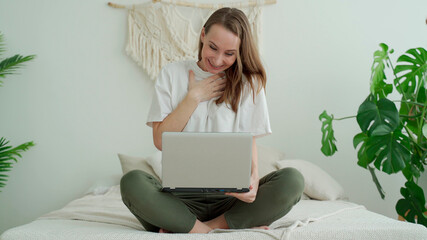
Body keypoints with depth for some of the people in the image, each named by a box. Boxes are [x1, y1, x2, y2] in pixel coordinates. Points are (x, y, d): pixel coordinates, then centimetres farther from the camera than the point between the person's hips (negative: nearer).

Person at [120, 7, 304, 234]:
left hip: (230, 197, 1)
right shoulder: (172, 74, 5)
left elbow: (249, 141, 5)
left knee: (292, 180, -25)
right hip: (181, 197, 0)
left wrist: (253, 177, -16)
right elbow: (160, 141, 0)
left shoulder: (249, 83, 7)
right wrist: (194, 96, -5)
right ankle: (240, 225, -27)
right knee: (131, 182, -31)